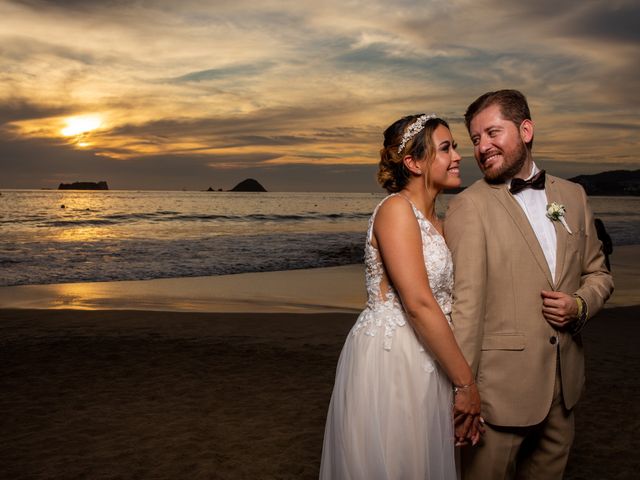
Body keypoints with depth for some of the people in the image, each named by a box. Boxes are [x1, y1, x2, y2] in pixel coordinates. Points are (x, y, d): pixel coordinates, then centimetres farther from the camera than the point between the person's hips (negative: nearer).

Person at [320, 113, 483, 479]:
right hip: (389, 365, -8)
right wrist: (467, 383, -15)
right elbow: (418, 304, -21)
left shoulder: (436, 222, 13)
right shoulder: (396, 209, -14)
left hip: (427, 368, 8)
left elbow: (442, 305, 10)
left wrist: (464, 386, 4)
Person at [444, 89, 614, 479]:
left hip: (564, 387, 5)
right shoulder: (469, 206, -10)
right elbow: (465, 302, -16)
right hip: (499, 387, -5)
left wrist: (580, 305, -7)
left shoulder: (573, 196, 8)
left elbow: (598, 273, 15)